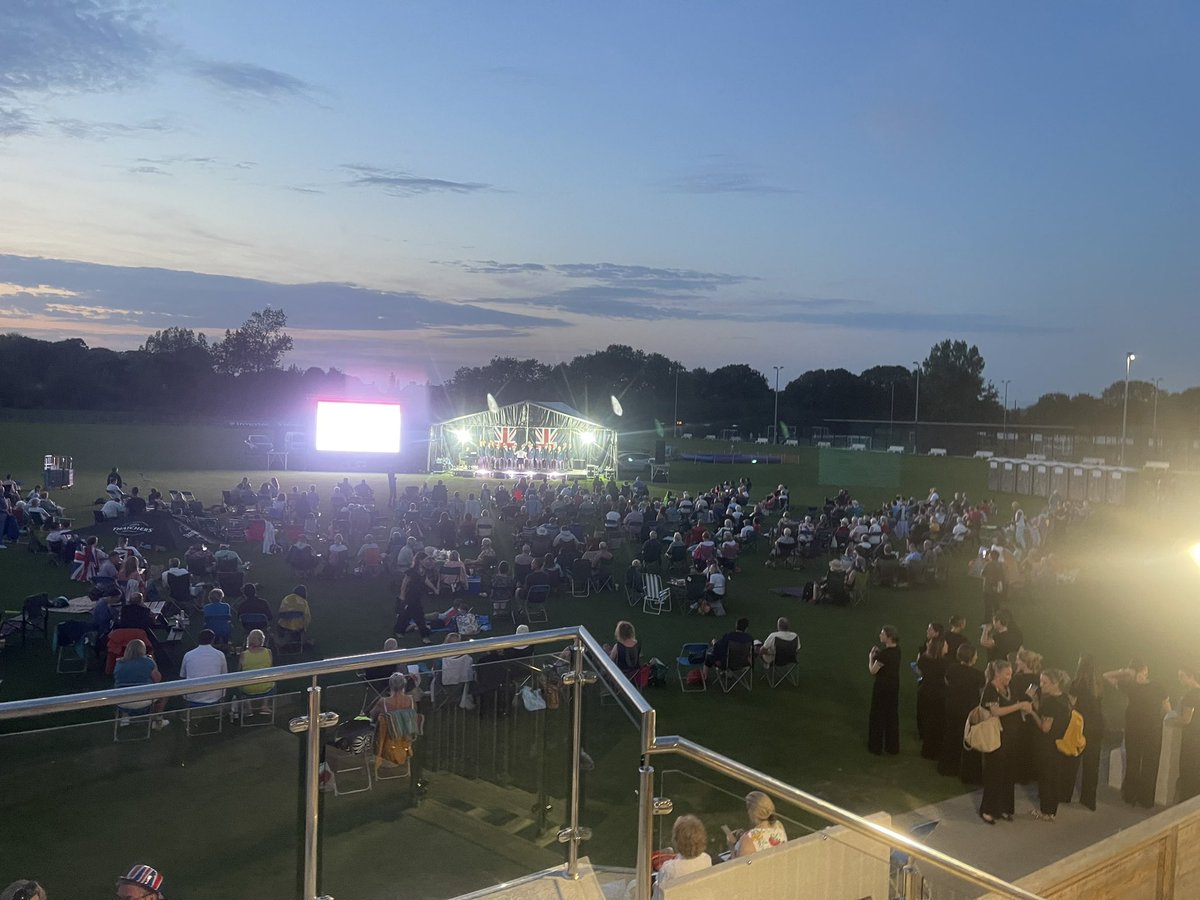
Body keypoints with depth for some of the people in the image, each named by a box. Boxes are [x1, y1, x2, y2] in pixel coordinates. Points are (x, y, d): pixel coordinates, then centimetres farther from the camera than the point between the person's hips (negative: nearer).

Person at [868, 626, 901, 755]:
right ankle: (893, 746, 26)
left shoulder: (884, 654, -26)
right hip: (894, 686, 8)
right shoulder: (897, 650, -1)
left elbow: (873, 671, -18)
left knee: (878, 716, 7)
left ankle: (876, 746, 18)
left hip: (882, 688, -8)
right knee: (892, 715, 16)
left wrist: (871, 656, -4)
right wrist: (878, 653, 3)